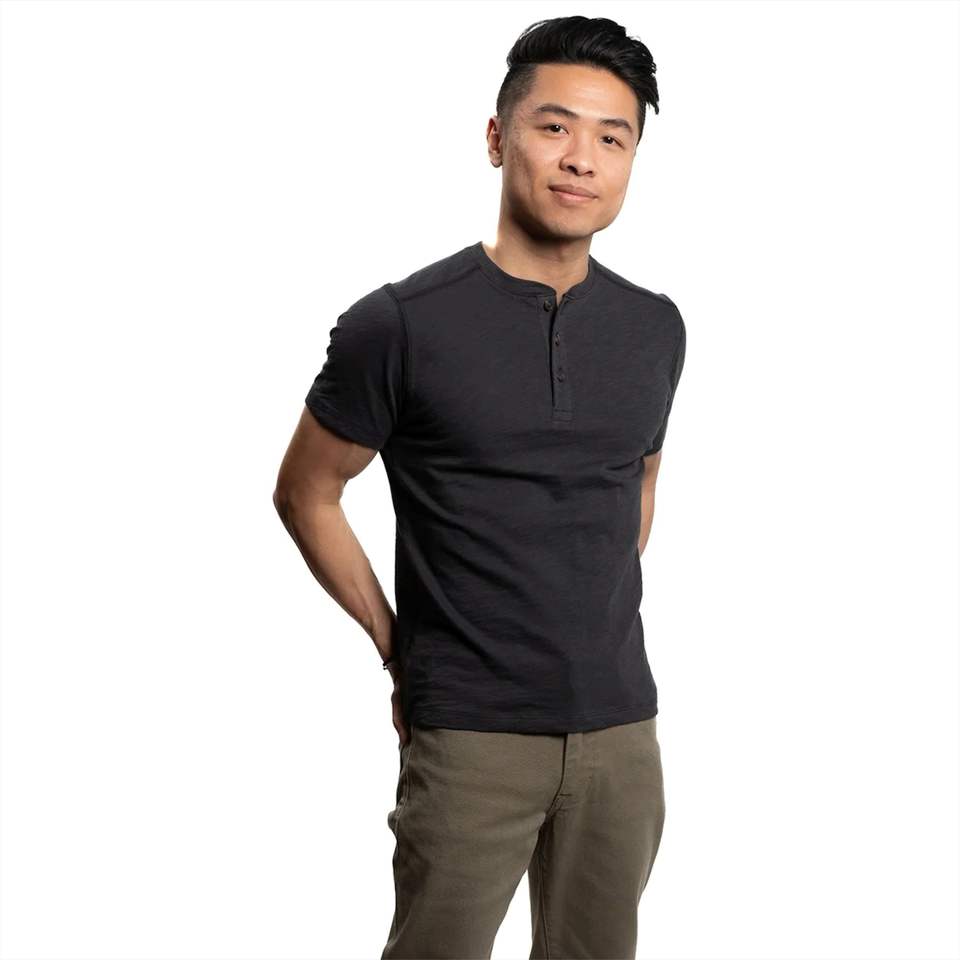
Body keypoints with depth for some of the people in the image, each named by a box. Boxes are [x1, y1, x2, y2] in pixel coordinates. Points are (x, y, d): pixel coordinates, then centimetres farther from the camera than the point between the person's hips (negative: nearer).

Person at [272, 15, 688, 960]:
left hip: (623, 728, 5)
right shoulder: (400, 326, -11)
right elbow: (305, 495, 0)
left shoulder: (656, 330, 4)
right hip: (471, 738, -4)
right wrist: (400, 648, 2)